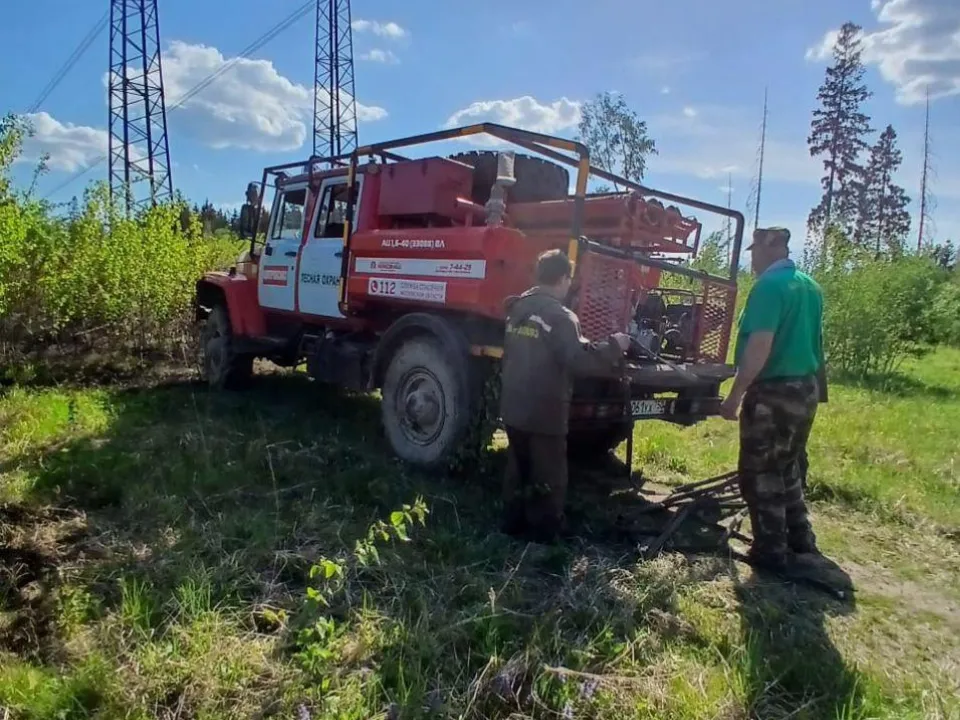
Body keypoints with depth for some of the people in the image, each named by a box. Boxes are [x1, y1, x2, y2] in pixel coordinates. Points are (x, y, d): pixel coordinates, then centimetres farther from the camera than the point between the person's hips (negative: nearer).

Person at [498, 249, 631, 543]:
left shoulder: (518, 308, 9)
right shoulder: (560, 316, -18)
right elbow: (580, 360, -25)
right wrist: (614, 345, -14)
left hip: (512, 407, 8)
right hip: (544, 413, -8)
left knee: (517, 468, 20)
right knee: (548, 477, 6)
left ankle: (512, 523, 30)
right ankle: (543, 534, 15)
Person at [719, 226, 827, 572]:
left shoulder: (769, 286, -17)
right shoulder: (810, 287, 11)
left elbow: (760, 347, -24)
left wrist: (734, 395, -21)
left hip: (773, 392, -9)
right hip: (806, 388, 9)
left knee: (760, 472, 3)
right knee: (788, 467, 21)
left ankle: (772, 551, 10)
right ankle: (801, 538, 31)